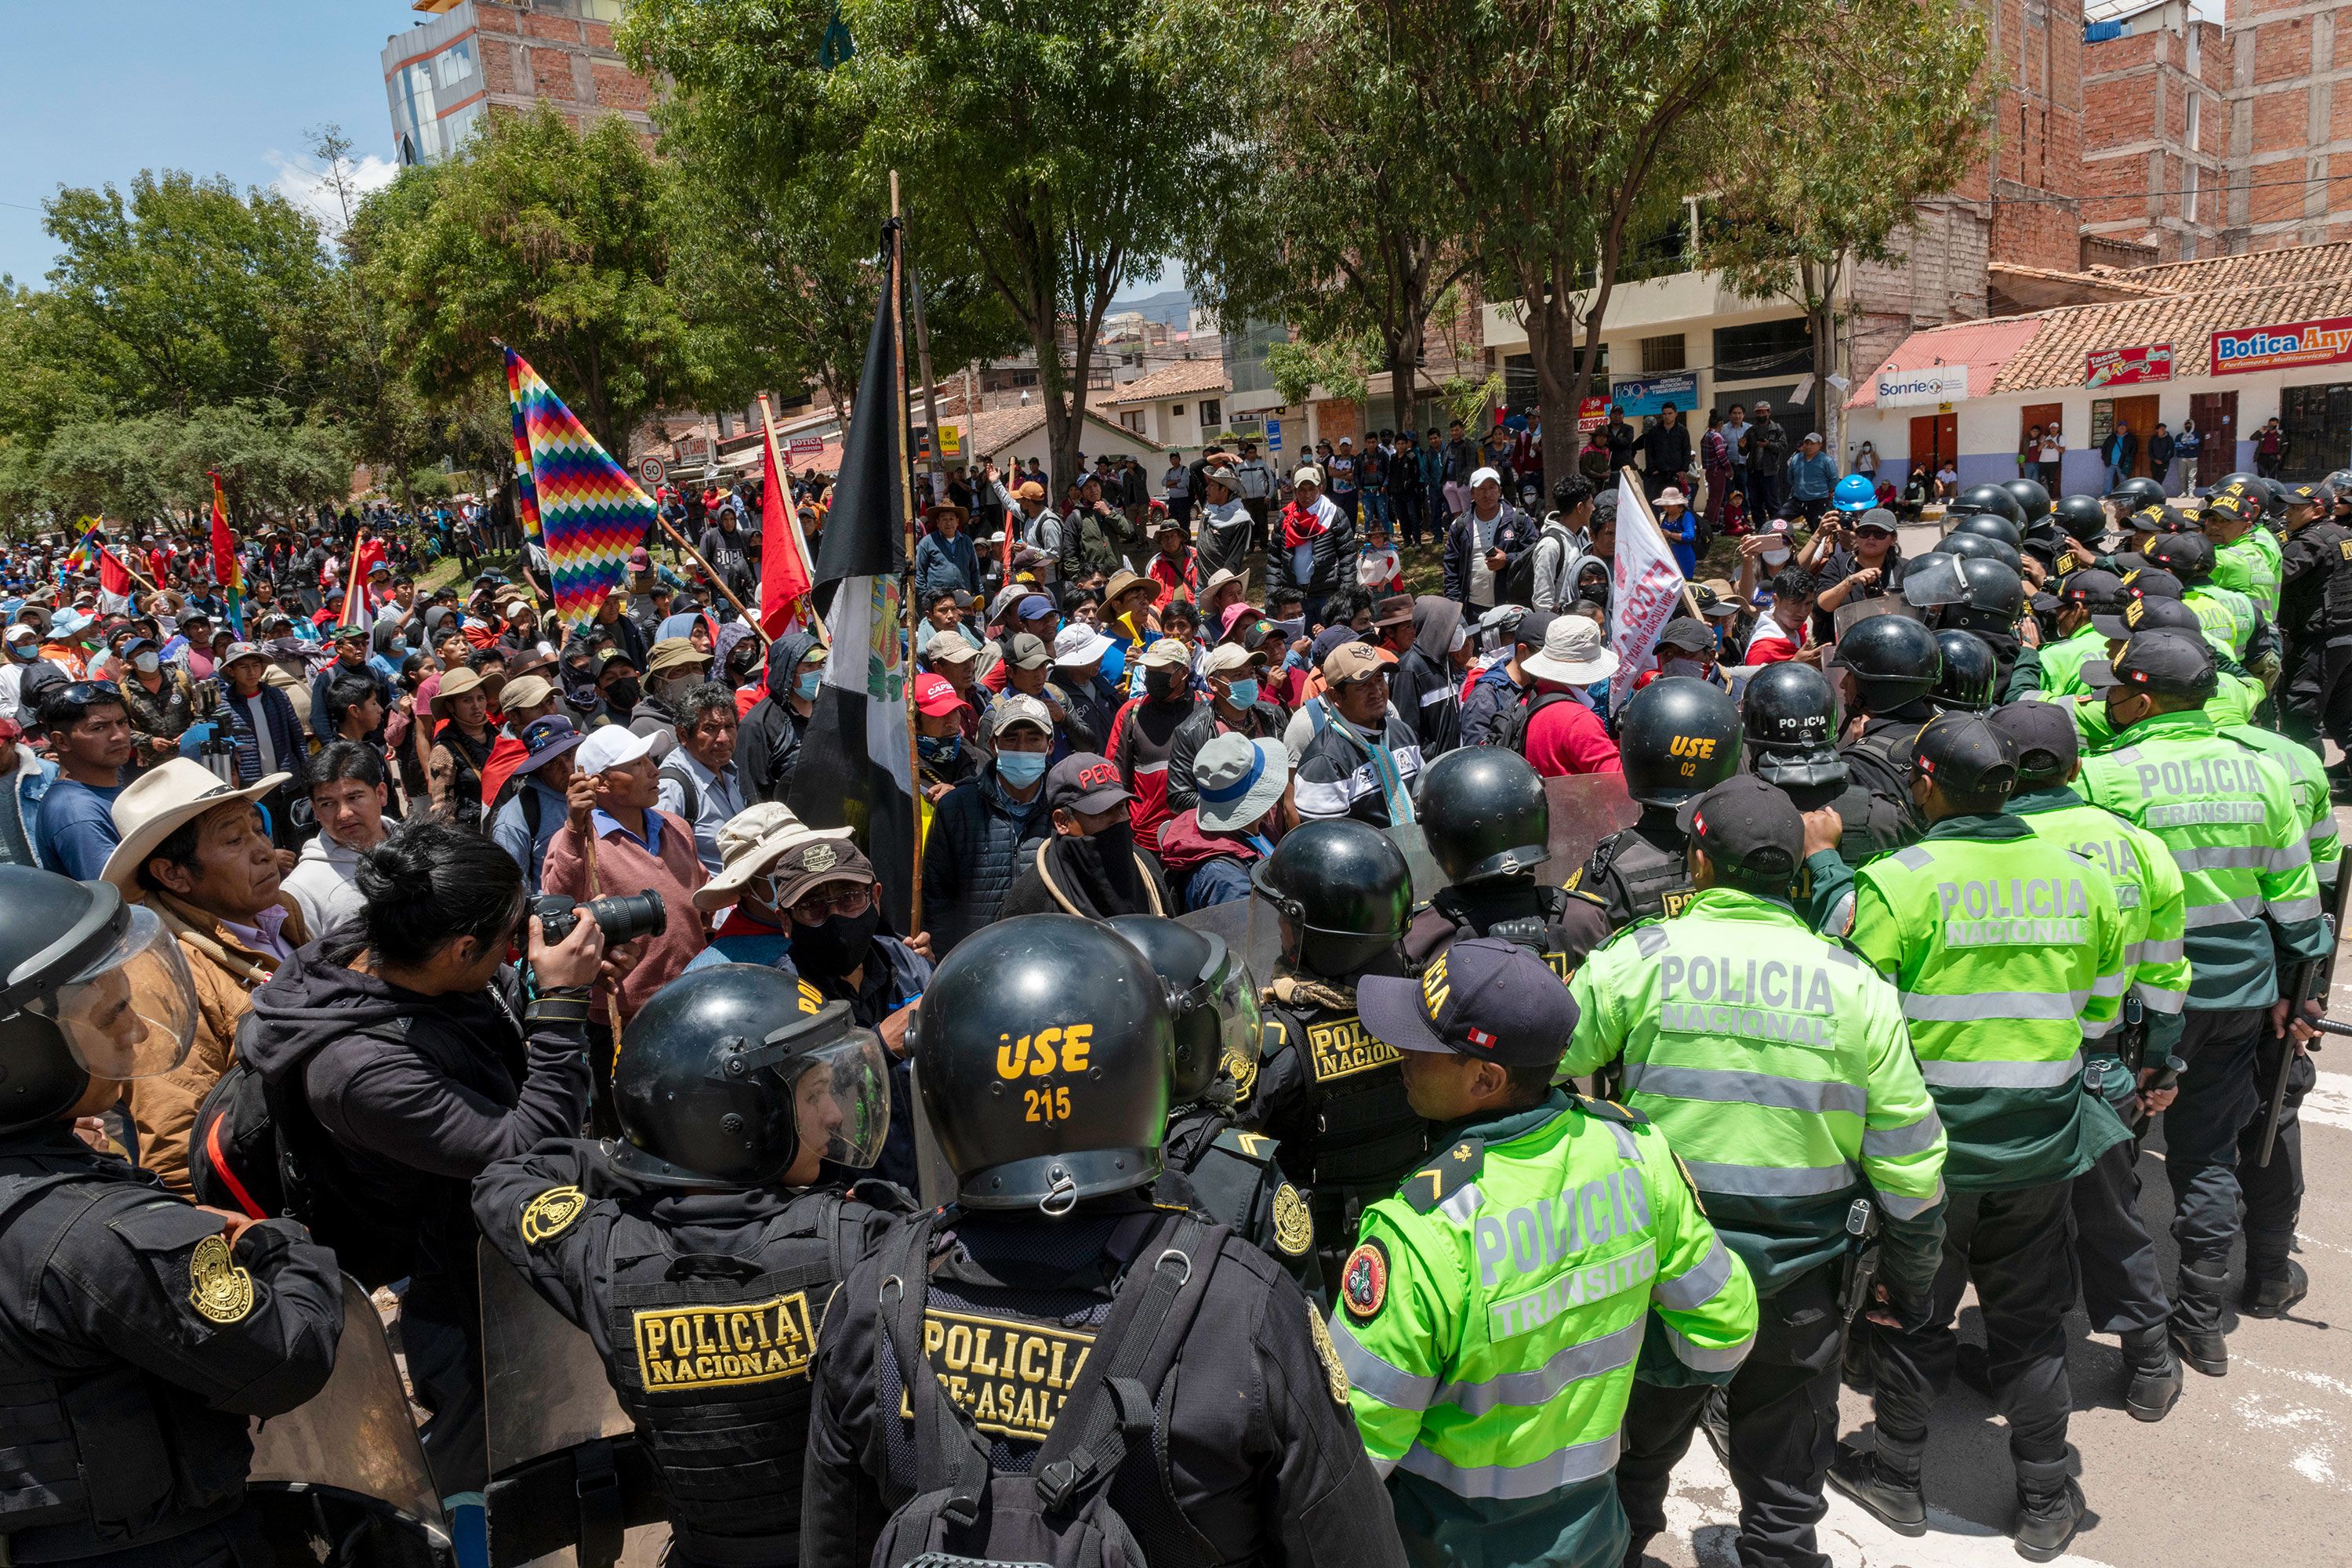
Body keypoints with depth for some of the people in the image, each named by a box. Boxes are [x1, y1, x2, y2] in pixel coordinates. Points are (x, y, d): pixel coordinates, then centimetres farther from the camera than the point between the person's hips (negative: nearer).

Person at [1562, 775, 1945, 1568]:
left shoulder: (1636, 959, -10)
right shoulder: (1854, 985, -5)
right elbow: (1908, 1159, -1)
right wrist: (1910, 1283, 12)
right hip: (1800, 1284, 1)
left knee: (1636, 1455, 22)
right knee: (1784, 1493, 18)